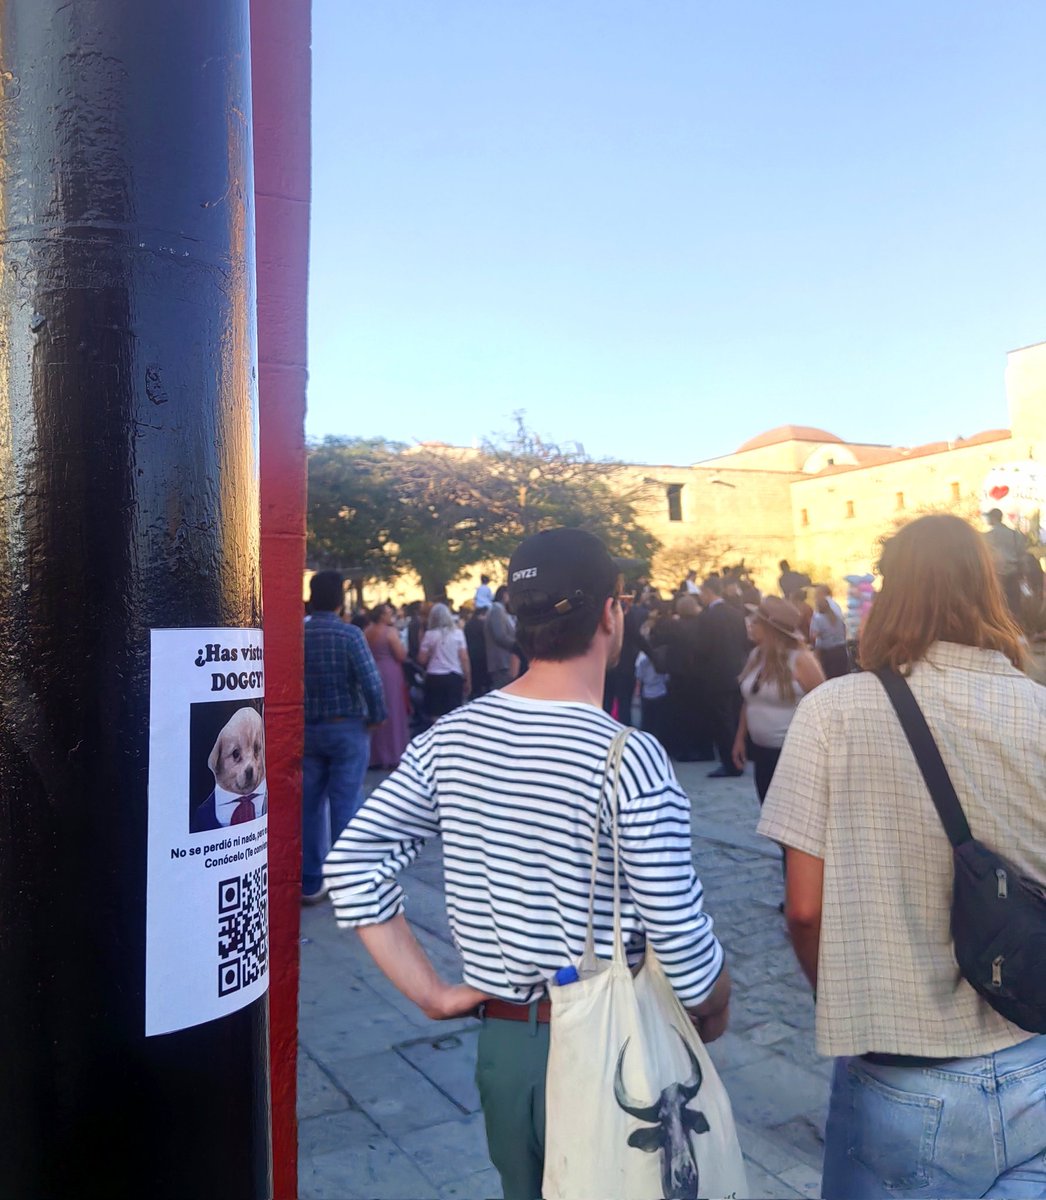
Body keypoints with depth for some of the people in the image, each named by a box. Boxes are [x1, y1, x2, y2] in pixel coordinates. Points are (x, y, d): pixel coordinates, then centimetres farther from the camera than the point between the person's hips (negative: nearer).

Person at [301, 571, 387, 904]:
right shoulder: (349, 634, -12)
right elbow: (371, 683, -18)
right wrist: (375, 717, -2)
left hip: (307, 729, 4)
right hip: (347, 728, -4)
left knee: (309, 804, 10)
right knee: (345, 804, 3)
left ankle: (310, 882, 17)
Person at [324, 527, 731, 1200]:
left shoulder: (452, 737, -6)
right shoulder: (629, 759, -22)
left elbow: (352, 865, -4)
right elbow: (682, 941, -19)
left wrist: (433, 992, 0)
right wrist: (713, 1015, 2)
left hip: (502, 1044, 5)